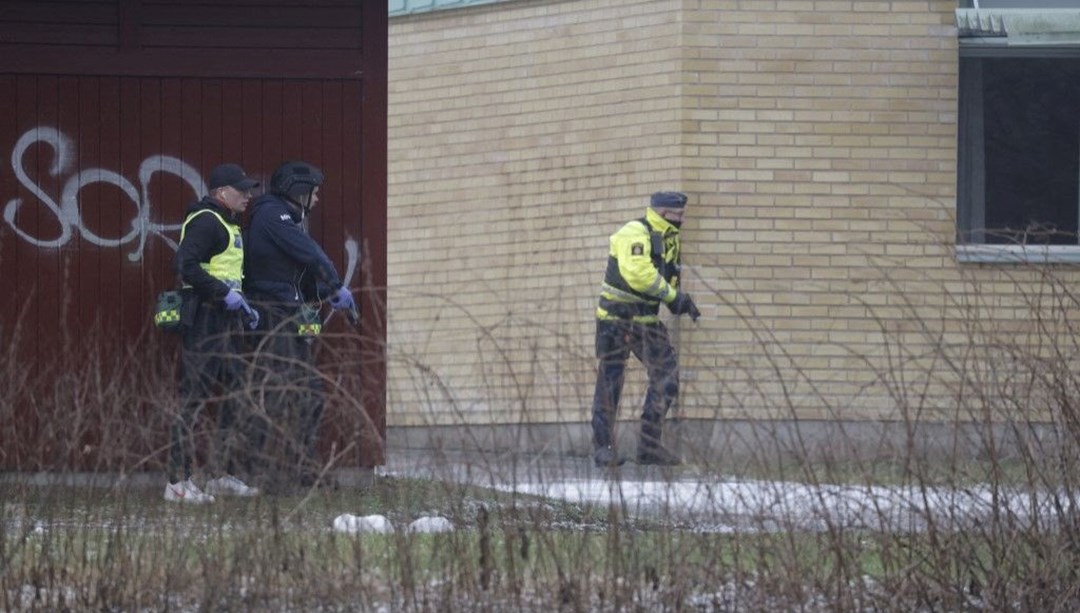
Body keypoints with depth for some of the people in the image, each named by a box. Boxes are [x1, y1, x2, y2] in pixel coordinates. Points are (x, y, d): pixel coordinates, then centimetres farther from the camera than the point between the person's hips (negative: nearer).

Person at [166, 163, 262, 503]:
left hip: (226, 319, 11)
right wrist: (225, 294, -23)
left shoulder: (228, 224, 21)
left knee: (232, 393, 13)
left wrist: (242, 305, 17)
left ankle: (223, 475, 21)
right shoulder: (205, 221, -13)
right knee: (194, 397, -10)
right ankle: (178, 482, -10)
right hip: (204, 319, -11)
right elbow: (186, 265, -24)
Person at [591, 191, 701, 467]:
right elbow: (637, 273, -30)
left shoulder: (670, 239, 11)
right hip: (616, 317, -8)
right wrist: (673, 295, -24)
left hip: (647, 319, 8)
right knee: (610, 381, -2)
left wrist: (679, 301, 0)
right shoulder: (634, 234, -17)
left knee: (666, 375, -1)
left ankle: (650, 445, 4)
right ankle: (603, 447, 5)